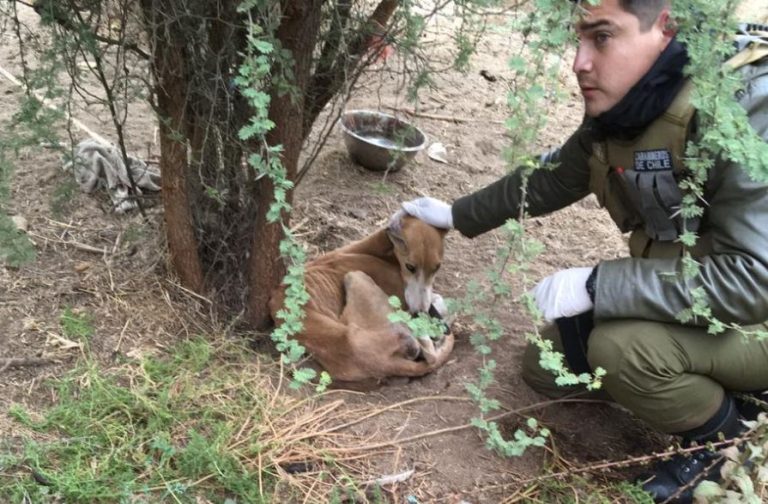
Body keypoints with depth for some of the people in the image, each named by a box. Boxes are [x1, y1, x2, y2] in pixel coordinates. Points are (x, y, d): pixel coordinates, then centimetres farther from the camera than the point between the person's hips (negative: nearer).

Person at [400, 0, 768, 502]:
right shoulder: (618, 110, -6)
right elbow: (548, 180, 11)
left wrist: (595, 286, -33)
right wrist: (455, 214, 14)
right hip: (680, 299, 8)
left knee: (621, 347, -32)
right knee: (546, 367, 8)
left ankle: (719, 438, 0)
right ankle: (706, 380, 18)